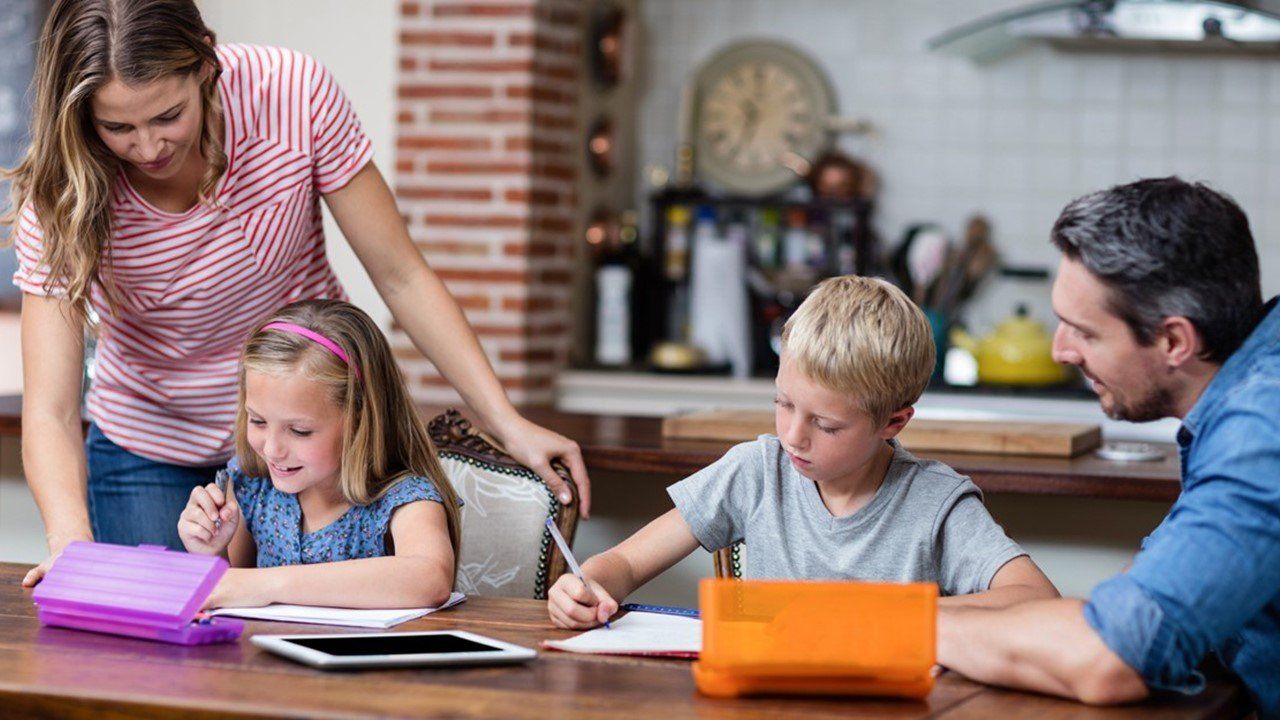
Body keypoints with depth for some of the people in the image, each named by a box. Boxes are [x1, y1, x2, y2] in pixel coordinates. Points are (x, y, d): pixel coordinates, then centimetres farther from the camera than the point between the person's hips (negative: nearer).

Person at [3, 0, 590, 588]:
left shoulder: (293, 96, -25)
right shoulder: (62, 193, -24)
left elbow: (400, 276, -15)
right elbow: (49, 411, -28)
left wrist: (508, 424, -20)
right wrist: (72, 541, -47)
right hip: (151, 450, 0)